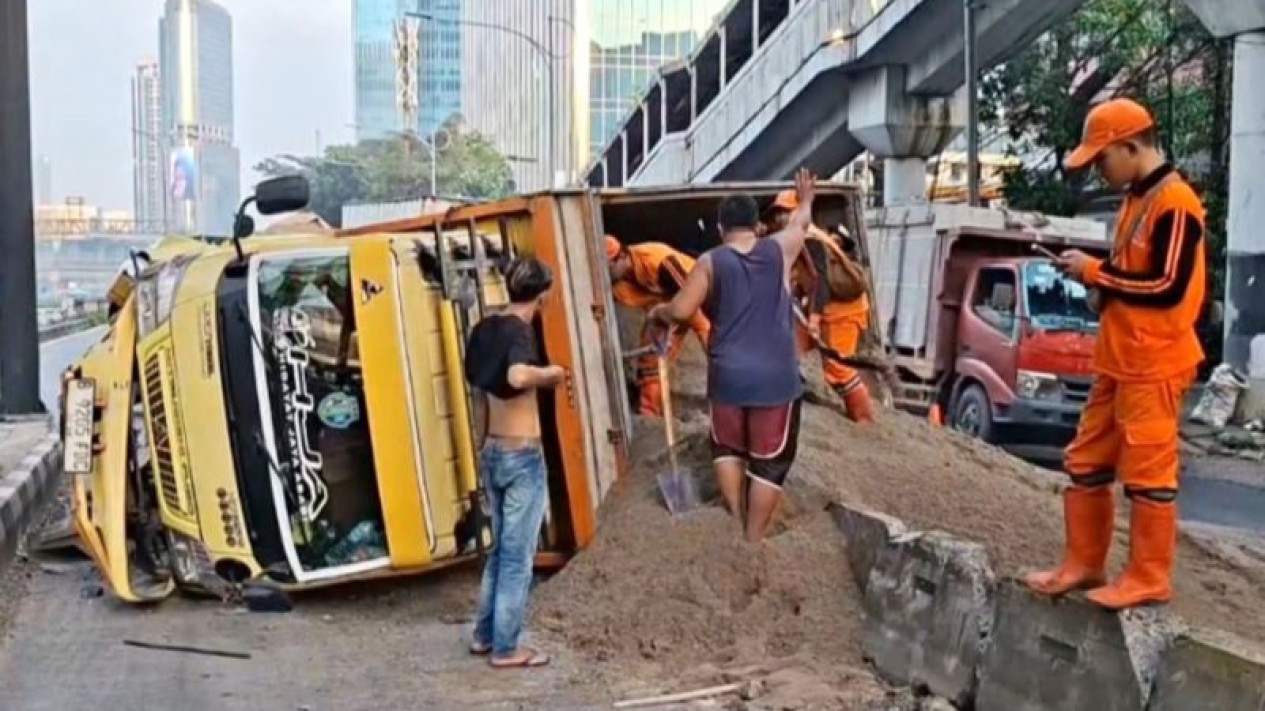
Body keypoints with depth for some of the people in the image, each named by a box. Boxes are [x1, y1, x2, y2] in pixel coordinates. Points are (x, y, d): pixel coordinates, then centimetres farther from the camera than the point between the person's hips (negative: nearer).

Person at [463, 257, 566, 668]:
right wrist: (549, 373, -18)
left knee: (500, 549, 19)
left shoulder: (484, 330, 8)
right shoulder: (519, 330, -16)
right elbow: (518, 376, -38)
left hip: (491, 452, 8)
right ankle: (505, 648, 8)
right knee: (518, 555, 1)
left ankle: (485, 635, 27)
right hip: (522, 455, -8)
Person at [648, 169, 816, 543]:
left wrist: (657, 312, 14)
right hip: (776, 378, 0)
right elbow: (800, 222, 27)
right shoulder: (779, 249, 4)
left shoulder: (711, 262, 0)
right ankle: (753, 541, 10)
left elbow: (681, 311, -7)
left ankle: (736, 522, 15)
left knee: (728, 447, 23)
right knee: (769, 461, 8)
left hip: (728, 376, 1)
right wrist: (805, 198, 47)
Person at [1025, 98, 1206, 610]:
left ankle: (1149, 579, 9)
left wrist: (1096, 272, -13)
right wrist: (1092, 272, 3)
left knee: (1147, 472, -2)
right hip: (1118, 362, 10)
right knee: (1087, 463, 13)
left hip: (1154, 367, -10)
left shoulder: (1174, 203, -15)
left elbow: (1167, 287, -21)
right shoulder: (1135, 200, 14)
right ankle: (1084, 564, 24)